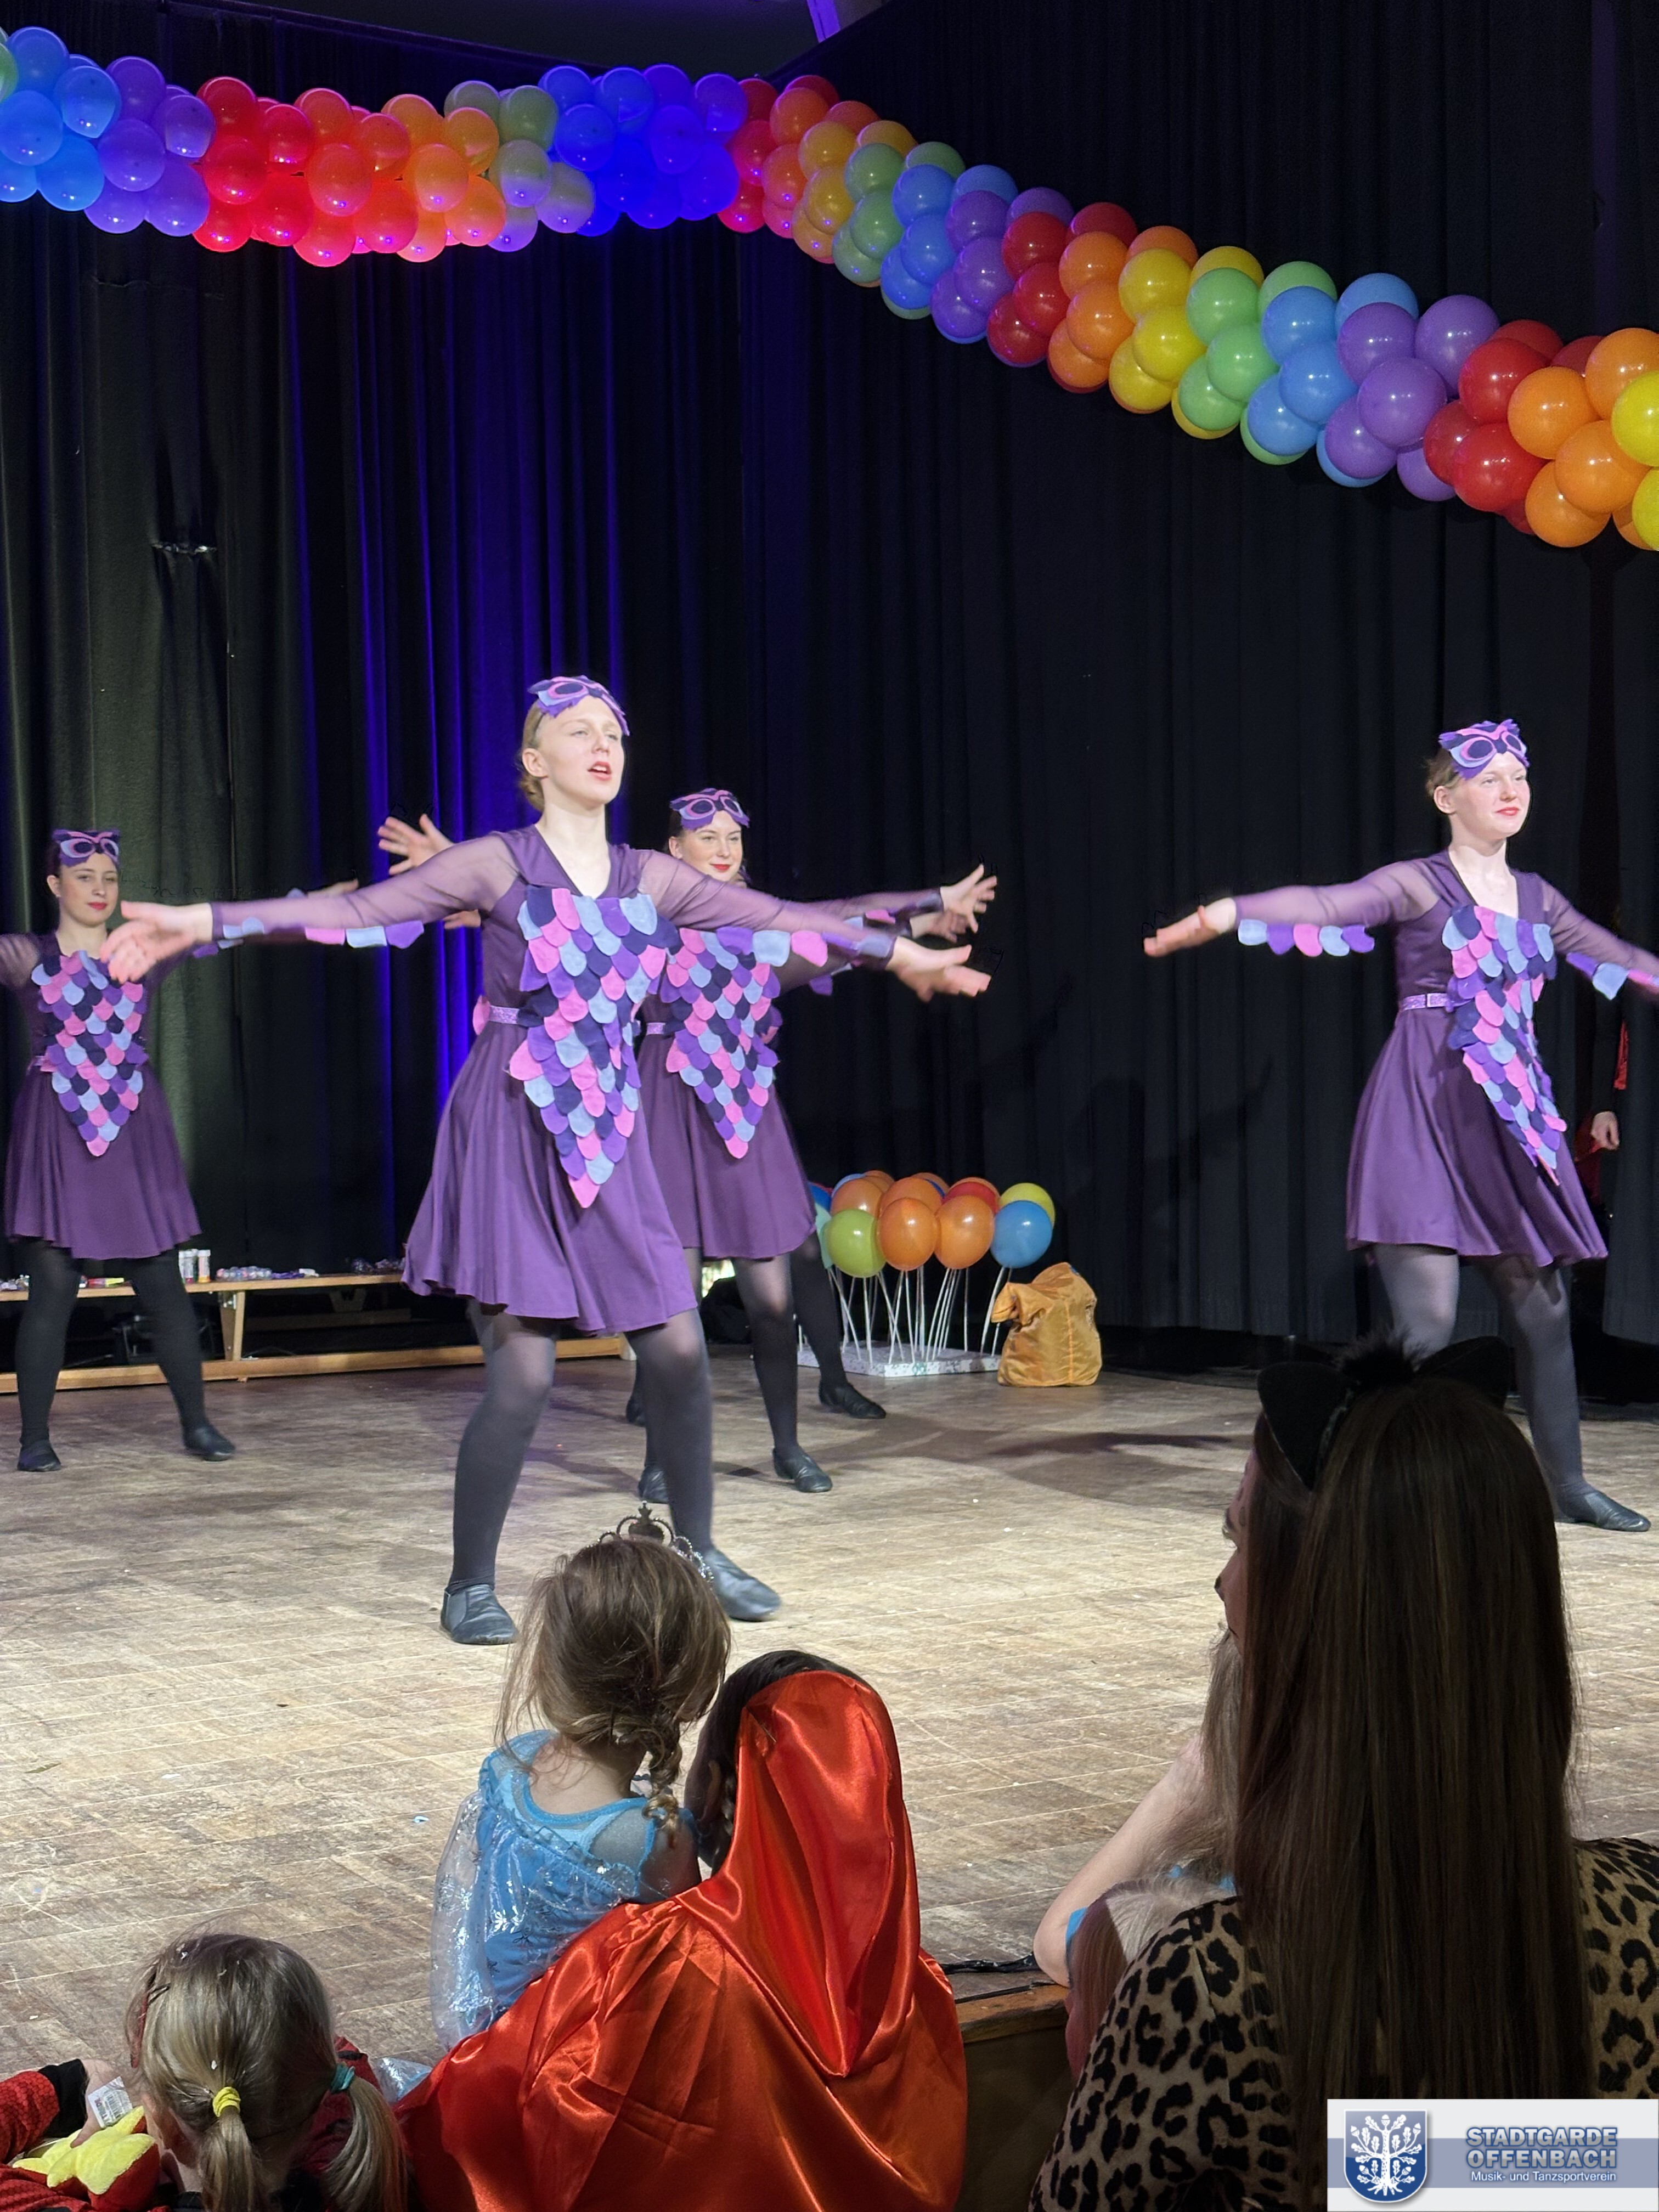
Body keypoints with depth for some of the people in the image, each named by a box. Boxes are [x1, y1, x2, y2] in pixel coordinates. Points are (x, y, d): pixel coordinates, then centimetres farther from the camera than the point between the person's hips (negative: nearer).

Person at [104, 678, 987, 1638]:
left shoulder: (650, 877, 10)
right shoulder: (498, 863, -3)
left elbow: (777, 914, 18)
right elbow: (356, 910, -10)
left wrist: (899, 952, 24)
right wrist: (201, 922, -18)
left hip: (608, 1137, 5)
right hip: (512, 1135, -5)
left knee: (678, 1348, 2)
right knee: (524, 1373, -9)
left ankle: (700, 1552, 22)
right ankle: (471, 1585, 9)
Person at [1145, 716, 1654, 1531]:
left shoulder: (1536, 899, 16)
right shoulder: (1417, 884, -1)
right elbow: (1326, 905, -18)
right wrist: (1220, 915, -33)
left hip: (1511, 1116, 6)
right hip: (1423, 1109, -6)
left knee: (1541, 1304, 10)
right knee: (1427, 1318, -13)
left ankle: (1565, 1482, 23)